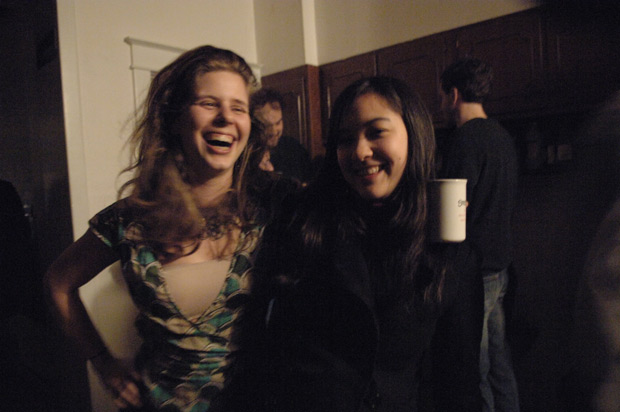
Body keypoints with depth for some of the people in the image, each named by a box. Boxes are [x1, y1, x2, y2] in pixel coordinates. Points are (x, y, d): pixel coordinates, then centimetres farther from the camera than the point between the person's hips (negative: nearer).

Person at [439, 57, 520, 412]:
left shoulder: (465, 138, -16)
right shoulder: (504, 136, 13)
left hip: (473, 267, -9)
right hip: (500, 264, 9)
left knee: (474, 369, 3)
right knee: (498, 358, 20)